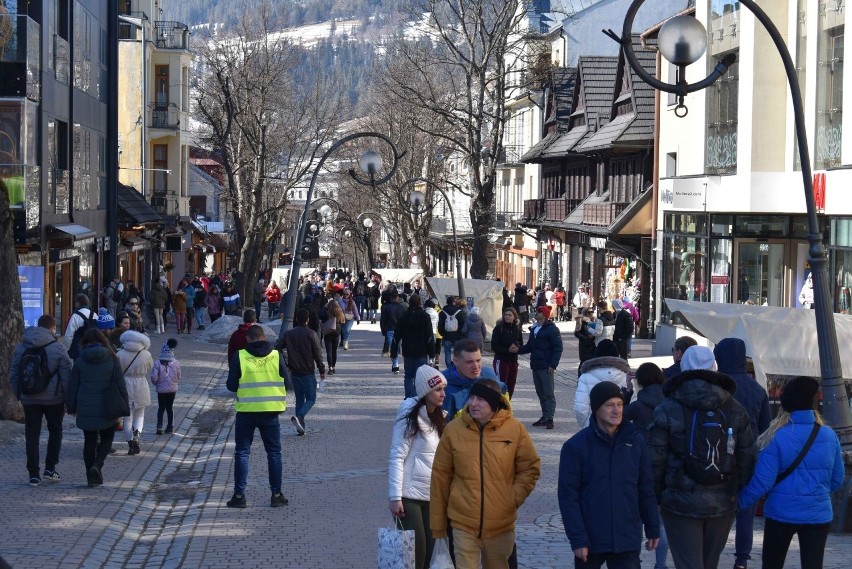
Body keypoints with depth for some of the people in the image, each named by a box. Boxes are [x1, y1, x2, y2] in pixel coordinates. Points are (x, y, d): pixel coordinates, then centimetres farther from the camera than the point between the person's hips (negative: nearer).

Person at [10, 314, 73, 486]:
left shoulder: (21, 348, 5)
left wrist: (19, 394, 14)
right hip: (53, 399, -3)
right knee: (55, 431, 15)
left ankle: (34, 474, 3)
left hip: (29, 399, 3)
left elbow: (13, 374, 8)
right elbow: (66, 377, -9)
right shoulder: (58, 349, -8)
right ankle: (50, 469, 10)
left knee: (32, 435, 6)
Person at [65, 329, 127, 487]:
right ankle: (98, 464, -9)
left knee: (89, 441, 8)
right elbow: (120, 384, -2)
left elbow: (72, 386, 3)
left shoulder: (79, 361, -1)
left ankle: (92, 477, 7)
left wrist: (71, 406, 14)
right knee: (107, 438, 15)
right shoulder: (112, 359, -3)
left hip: (86, 409, 1)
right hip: (107, 409, -1)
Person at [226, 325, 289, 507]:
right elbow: (286, 383, 1)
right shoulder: (276, 356, -3)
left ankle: (239, 495, 5)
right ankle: (276, 494, 11)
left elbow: (231, 386, -4)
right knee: (274, 452, 11)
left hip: (246, 411, -1)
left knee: (242, 453, 8)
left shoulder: (239, 357, -7)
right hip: (270, 412, 1)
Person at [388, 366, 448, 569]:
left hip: (432, 495, 7)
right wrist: (395, 497, -17)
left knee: (429, 552, 4)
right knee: (415, 552, -9)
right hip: (410, 495, -7)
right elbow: (396, 458, -13)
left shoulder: (438, 418, 11)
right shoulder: (410, 418, -11)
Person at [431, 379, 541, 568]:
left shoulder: (514, 429, -6)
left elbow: (530, 468, 5)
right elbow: (441, 476, 0)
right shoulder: (453, 430, -6)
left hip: (501, 524, 1)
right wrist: (438, 523, 3)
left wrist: (514, 498, -8)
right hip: (463, 523, -1)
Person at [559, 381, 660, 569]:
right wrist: (577, 539, -14)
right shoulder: (576, 446, -7)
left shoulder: (635, 441, 3)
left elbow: (646, 489, 10)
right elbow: (568, 496, -9)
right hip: (590, 540, -2)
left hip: (627, 540, 2)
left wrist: (653, 529, 10)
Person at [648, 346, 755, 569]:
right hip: (723, 504, 4)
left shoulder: (667, 410, -8)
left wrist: (654, 497, 2)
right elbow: (747, 458, 2)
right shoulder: (734, 410, 2)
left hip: (681, 504, -4)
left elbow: (655, 459, -9)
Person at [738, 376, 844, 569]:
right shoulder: (829, 436, -2)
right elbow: (837, 479, 7)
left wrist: (740, 502, 1)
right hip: (818, 514, 2)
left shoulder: (777, 437, -12)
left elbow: (762, 481, -13)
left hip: (782, 513, -2)